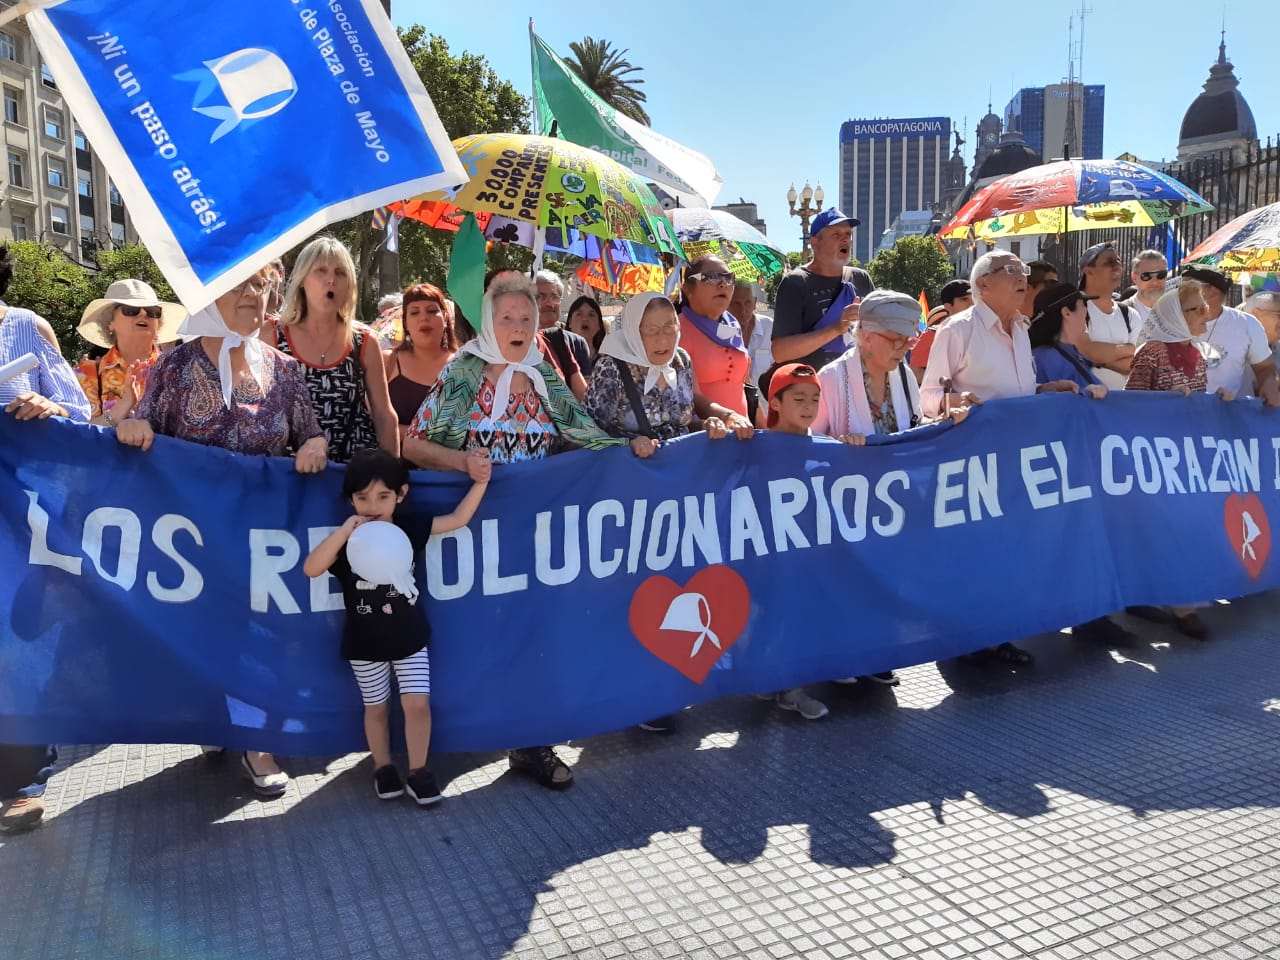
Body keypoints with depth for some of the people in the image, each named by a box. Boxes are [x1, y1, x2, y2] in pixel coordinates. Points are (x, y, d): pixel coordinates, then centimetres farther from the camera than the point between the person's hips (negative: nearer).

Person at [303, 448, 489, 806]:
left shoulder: (410, 530, -8)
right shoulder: (347, 541, -13)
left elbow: (458, 519, -4)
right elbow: (311, 568, -28)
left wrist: (480, 482, -13)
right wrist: (346, 529, -34)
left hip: (410, 638, 1)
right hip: (365, 644, -1)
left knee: (418, 704, -1)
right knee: (376, 708, 13)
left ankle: (418, 772, 17)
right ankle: (383, 769, 34)